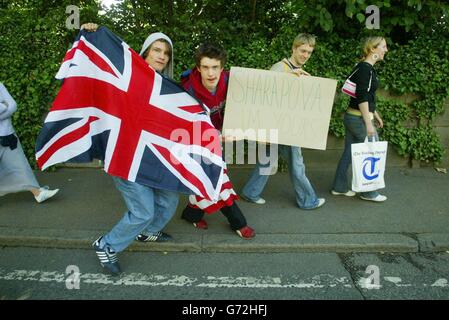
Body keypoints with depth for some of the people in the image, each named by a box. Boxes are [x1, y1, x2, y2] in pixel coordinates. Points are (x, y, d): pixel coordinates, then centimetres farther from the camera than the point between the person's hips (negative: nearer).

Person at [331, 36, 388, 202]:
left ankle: (339, 187, 22)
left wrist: (375, 115, 26)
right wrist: (368, 123, -23)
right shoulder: (365, 68, -15)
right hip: (360, 119, -9)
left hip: (351, 117, 9)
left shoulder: (364, 67, 14)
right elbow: (362, 98, -22)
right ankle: (368, 193, 14)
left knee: (349, 152, 13)